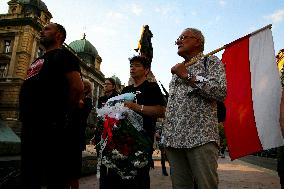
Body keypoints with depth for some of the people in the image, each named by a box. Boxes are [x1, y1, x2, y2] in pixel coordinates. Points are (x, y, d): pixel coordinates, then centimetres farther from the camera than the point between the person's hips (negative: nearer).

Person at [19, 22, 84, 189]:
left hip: (50, 128, -9)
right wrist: (26, 119, 16)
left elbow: (77, 88, -17)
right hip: (30, 126, 10)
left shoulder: (63, 55, -3)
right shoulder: (39, 60, 24)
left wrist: (62, 116, -7)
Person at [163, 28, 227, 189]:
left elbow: (221, 92, -11)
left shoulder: (212, 62, 8)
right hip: (174, 139, 6)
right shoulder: (177, 70, 25)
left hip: (201, 138, -5)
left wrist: (188, 76, -8)